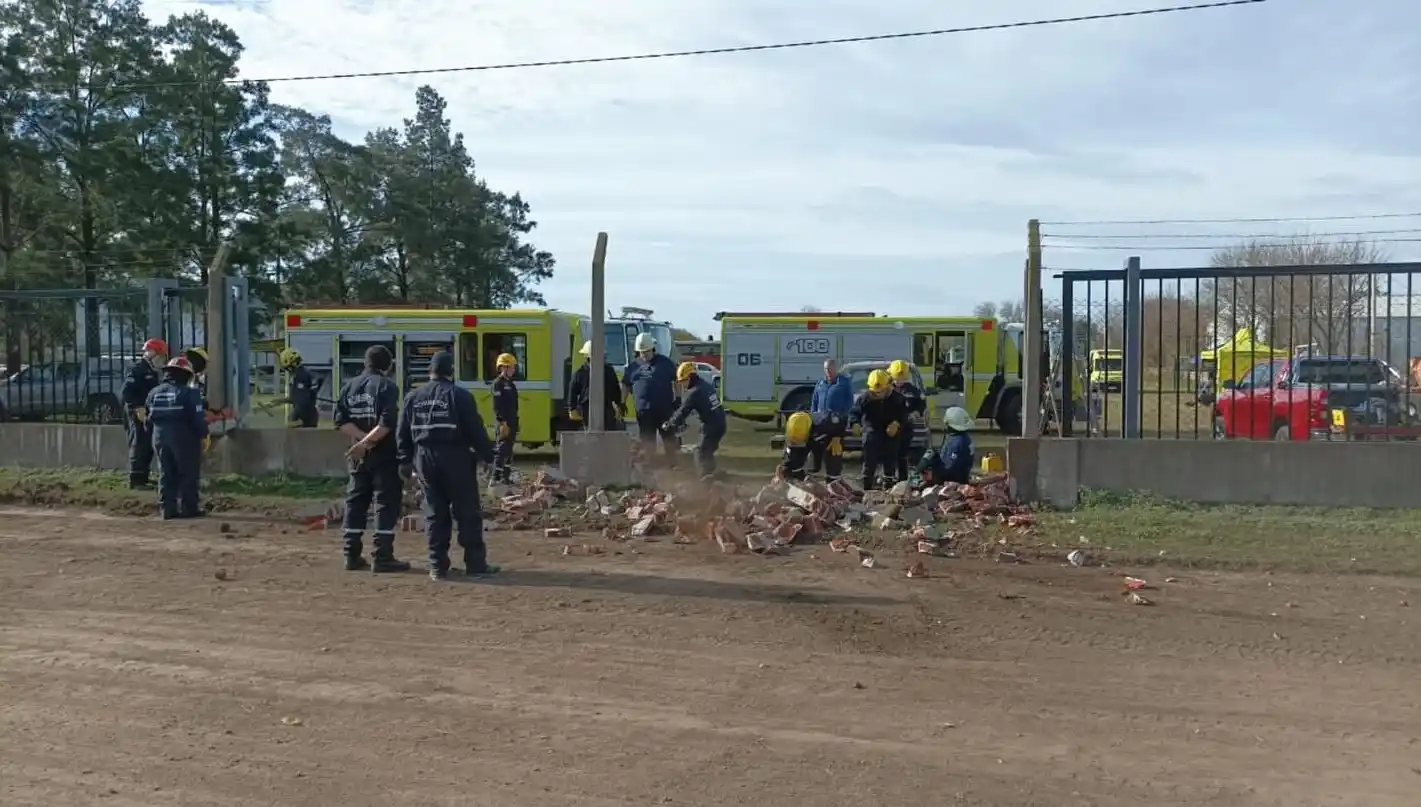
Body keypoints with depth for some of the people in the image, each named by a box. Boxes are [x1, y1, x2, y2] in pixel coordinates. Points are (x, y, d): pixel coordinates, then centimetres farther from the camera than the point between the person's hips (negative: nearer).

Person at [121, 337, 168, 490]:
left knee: (147, 447, 13)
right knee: (139, 446, -9)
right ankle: (135, 480, -7)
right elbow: (126, 391, -21)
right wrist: (138, 408, -23)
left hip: (148, 415, 10)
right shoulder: (137, 369, -12)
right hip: (138, 415, -10)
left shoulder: (151, 371, 18)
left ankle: (143, 478, 20)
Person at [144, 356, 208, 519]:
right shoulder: (188, 392, -11)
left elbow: (149, 417, 14)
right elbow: (198, 417, -14)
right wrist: (204, 435, -6)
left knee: (166, 474, 10)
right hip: (184, 437, -6)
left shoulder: (154, 393, 10)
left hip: (160, 436, 6)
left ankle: (168, 508, 8)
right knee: (188, 474, 2)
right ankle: (188, 507, 1)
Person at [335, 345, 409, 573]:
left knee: (355, 503, 12)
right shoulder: (387, 386, -8)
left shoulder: (349, 387, 10)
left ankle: (352, 556, 15)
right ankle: (382, 558, -4)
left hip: (358, 456, 6)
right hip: (384, 454, -6)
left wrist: (362, 440, -6)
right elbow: (387, 423, -21)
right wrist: (366, 442, -18)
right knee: (387, 503, -2)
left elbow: (342, 422, 1)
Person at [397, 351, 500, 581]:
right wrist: (488, 455, -1)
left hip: (425, 459, 4)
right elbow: (476, 430, -9)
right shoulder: (460, 396, -7)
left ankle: (437, 566, 9)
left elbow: (403, 434, 10)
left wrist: (405, 461, 18)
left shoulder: (413, 397, 8)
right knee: (467, 512, 2)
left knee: (435, 513, 10)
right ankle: (475, 563, 4)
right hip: (455, 458, -4)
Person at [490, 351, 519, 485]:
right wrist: (502, 422, -24)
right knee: (501, 450, -10)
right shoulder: (498, 383, -12)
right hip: (504, 423, -9)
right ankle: (496, 478, -10)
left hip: (512, 422, 9)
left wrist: (516, 423, 19)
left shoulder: (510, 384, 17)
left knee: (509, 450, 12)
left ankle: (506, 476, 18)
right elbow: (497, 405, -19)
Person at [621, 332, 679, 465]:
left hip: (665, 408, -2)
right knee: (648, 440, 7)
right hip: (643, 410, 2)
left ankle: (672, 464, 10)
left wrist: (677, 400, 1)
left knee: (669, 438, 3)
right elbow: (625, 385, 15)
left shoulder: (665, 362, 3)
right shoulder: (633, 365, 9)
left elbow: (676, 381, 6)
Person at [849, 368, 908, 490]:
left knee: (890, 466, 10)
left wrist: (897, 423, -13)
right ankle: (867, 491, 4)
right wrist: (855, 423, -22)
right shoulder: (864, 397, -6)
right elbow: (854, 412, -1)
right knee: (869, 466, -2)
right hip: (871, 437, -2)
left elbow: (904, 413, 7)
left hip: (890, 436, 2)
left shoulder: (896, 398, -2)